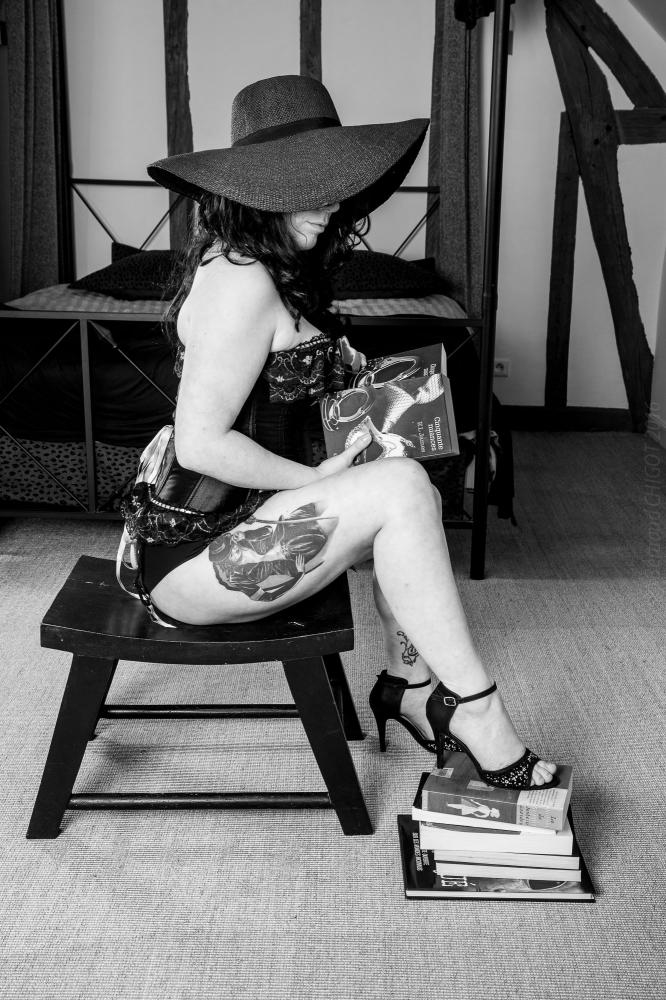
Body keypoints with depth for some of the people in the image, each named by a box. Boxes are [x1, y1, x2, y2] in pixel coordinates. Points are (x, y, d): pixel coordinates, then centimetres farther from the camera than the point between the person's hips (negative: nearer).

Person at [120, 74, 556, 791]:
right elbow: (200, 443, -23)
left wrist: (339, 368, 8)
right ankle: (476, 716, -12)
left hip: (236, 519, 10)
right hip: (188, 562, -10)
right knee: (401, 492, -22)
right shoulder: (242, 281, -20)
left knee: (417, 503, 9)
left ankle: (409, 689, 19)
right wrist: (321, 482, -14)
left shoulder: (275, 267, 11)